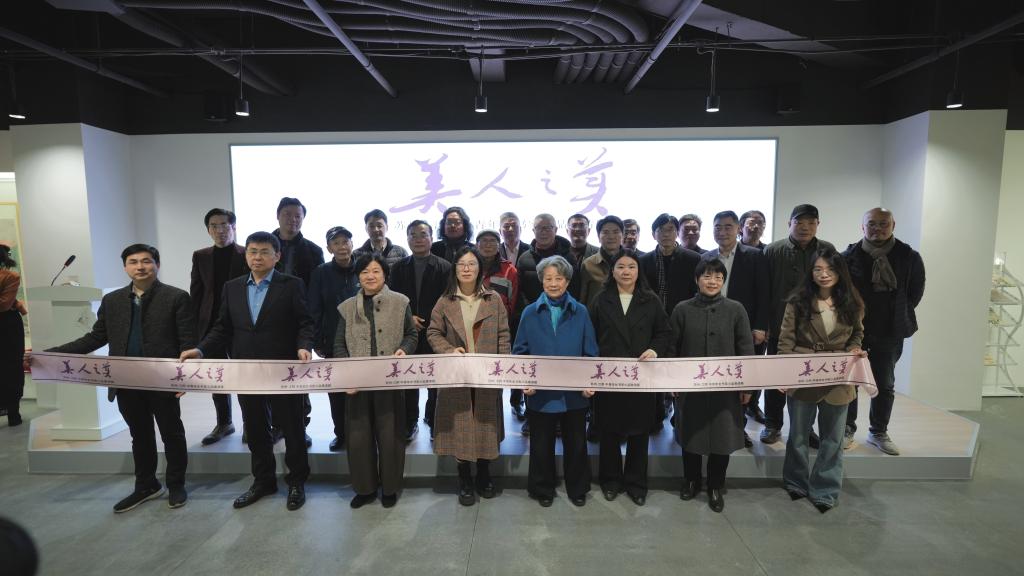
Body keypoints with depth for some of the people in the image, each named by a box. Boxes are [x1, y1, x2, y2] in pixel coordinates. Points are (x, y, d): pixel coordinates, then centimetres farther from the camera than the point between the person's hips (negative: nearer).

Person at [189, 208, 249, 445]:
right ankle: (224, 423, 25)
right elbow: (196, 293, 9)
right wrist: (194, 326, 4)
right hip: (211, 325, 4)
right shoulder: (200, 256, 8)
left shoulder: (247, 255, -4)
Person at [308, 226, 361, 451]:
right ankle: (340, 434, 25)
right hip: (333, 343, 1)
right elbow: (314, 310, 0)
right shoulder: (321, 273, -1)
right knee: (336, 391, 9)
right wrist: (317, 342, -4)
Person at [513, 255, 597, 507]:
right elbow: (519, 352, 1)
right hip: (540, 392, 0)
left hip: (574, 393, 1)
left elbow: (590, 353, 1)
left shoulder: (580, 312, 1)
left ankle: (577, 488, 36)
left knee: (576, 443, 14)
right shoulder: (530, 313, 0)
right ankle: (543, 489, 34)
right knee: (542, 444, 13)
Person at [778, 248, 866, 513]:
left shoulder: (851, 304, -2)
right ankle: (796, 482, 35)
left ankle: (825, 491, 29)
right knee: (798, 435, 15)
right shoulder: (798, 302, -8)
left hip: (837, 381, 2)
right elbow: (786, 340, -6)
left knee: (832, 439, 13)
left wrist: (855, 349, -9)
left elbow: (857, 334, 13)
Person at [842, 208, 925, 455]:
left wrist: (899, 316, 4)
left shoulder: (909, 257, -4)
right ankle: (847, 429, 22)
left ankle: (879, 432, 28)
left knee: (885, 385, 13)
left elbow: (915, 293, 7)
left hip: (890, 333, 2)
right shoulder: (849, 256, -10)